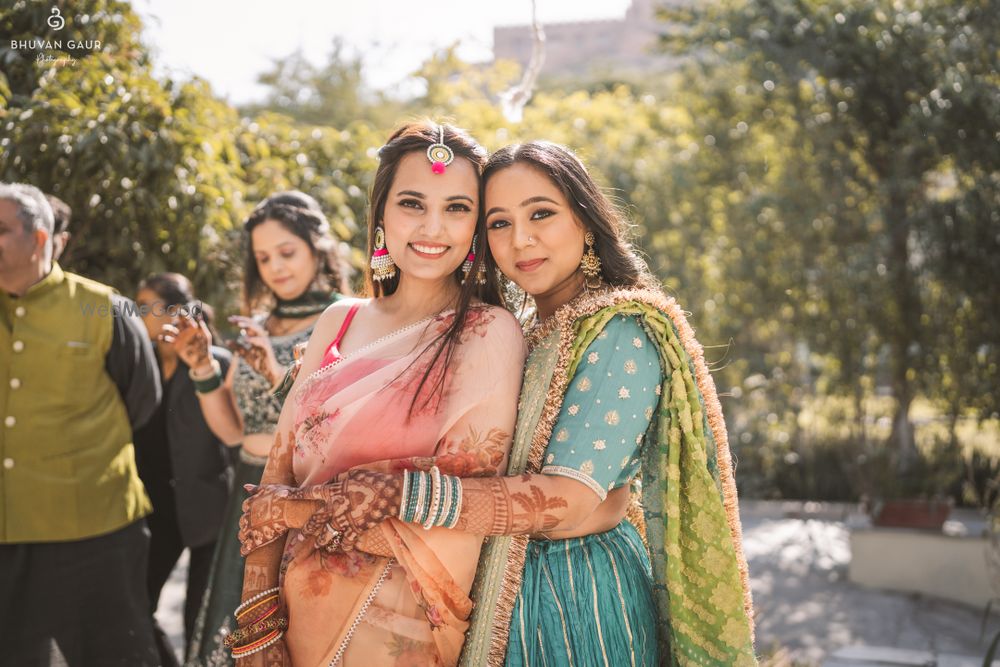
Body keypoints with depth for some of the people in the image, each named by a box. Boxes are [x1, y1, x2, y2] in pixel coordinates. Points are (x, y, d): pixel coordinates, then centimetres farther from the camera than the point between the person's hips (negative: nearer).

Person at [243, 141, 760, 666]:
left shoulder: (622, 332, -16)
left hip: (582, 601, -7)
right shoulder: (528, 337, 8)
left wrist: (394, 496, -27)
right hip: (508, 595, 7)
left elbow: (566, 499, -25)